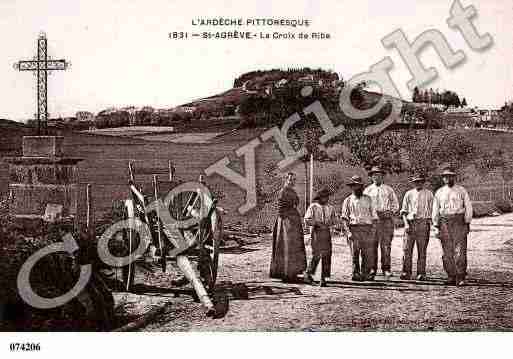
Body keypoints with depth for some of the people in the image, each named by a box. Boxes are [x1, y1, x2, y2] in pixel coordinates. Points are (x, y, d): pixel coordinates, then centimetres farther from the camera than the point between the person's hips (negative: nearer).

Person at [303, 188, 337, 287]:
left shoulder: (330, 208, 12)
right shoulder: (313, 207, 0)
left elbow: (334, 220, 19)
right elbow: (307, 220, -3)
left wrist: (330, 222, -3)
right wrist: (317, 223, -16)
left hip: (327, 232, 4)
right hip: (316, 232, -4)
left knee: (326, 255, 0)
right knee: (316, 255, -10)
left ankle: (323, 278, 6)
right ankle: (308, 273, 11)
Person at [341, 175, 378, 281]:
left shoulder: (368, 199, 15)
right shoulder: (348, 200, 10)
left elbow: (373, 216, 16)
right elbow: (344, 218, 5)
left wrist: (373, 230, 5)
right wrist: (347, 232, -7)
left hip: (367, 229, 2)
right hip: (354, 229, -2)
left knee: (369, 254, -3)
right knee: (355, 254, -2)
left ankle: (365, 274, 7)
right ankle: (355, 274, 6)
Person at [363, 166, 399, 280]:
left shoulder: (388, 189, 15)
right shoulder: (368, 190, 13)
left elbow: (396, 204, 15)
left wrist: (391, 212, -3)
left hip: (387, 219, 1)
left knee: (386, 245, -2)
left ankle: (386, 269, 2)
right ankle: (372, 268, 2)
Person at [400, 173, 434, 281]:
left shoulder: (428, 194, 10)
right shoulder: (408, 194, 11)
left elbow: (431, 210, 11)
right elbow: (403, 210, 10)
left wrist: (429, 224, 0)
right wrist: (406, 223, -3)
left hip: (423, 223, -1)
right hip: (410, 223, 1)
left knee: (422, 250, 1)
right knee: (406, 249, -3)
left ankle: (421, 274, 5)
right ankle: (406, 273, 2)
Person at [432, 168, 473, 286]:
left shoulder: (462, 191, 8)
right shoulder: (439, 192, 14)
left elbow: (468, 207, 6)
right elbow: (435, 210, 14)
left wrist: (467, 222, -1)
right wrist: (436, 226, 8)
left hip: (459, 221, -2)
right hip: (444, 222, 3)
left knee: (460, 251, -10)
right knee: (447, 252, 1)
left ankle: (460, 278, -10)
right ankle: (451, 276, 8)